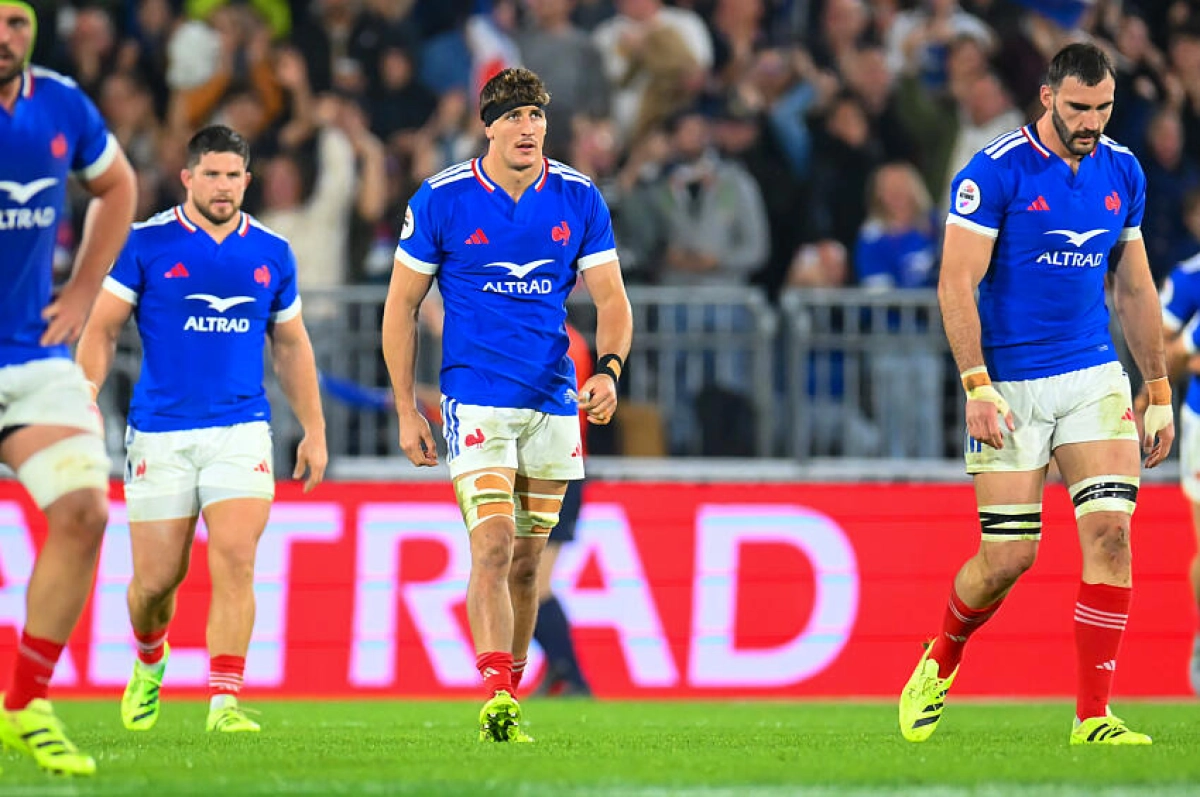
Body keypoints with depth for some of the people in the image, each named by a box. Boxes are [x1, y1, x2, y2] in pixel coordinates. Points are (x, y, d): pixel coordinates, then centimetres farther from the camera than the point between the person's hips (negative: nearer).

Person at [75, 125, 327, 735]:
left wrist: (314, 429, 15)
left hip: (241, 430, 1)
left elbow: (291, 346, 18)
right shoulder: (146, 243, -1)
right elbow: (101, 329, 2)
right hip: (159, 432, -1)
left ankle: (225, 701, -15)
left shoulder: (271, 253, 7)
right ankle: (149, 661, 36)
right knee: (158, 577, 4)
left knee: (235, 562, -15)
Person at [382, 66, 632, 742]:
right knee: (493, 546, -17)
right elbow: (402, 307, 2)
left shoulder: (580, 199, 1)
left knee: (527, 561, 9)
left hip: (554, 401, 3)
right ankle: (496, 699, -25)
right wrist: (407, 412, -1)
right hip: (475, 399, -3)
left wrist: (608, 369, -19)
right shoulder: (441, 200, -5)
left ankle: (510, 700, 19)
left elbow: (612, 299, 1)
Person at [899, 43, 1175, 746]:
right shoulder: (995, 172, -10)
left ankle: (1093, 715, -7)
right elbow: (957, 284, -12)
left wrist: (1160, 390, 15)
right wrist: (976, 385, -21)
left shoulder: (1122, 172, 7)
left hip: (1095, 377, 4)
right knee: (1008, 557, -4)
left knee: (1111, 529, -12)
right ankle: (940, 665, 28)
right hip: (1009, 387, -4)